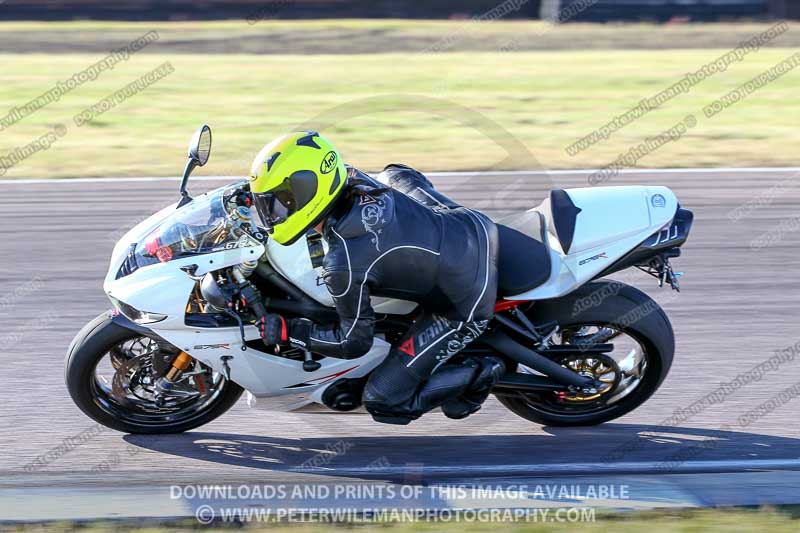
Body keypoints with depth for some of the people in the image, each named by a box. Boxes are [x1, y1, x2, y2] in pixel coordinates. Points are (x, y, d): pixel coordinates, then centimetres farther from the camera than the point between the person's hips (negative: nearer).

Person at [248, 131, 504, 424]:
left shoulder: (344, 263, -26)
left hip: (466, 305, -7)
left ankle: (478, 375, 7)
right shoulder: (356, 180, -6)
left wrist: (286, 331, -7)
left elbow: (354, 342, -13)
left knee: (383, 402, -2)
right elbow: (404, 175, 18)